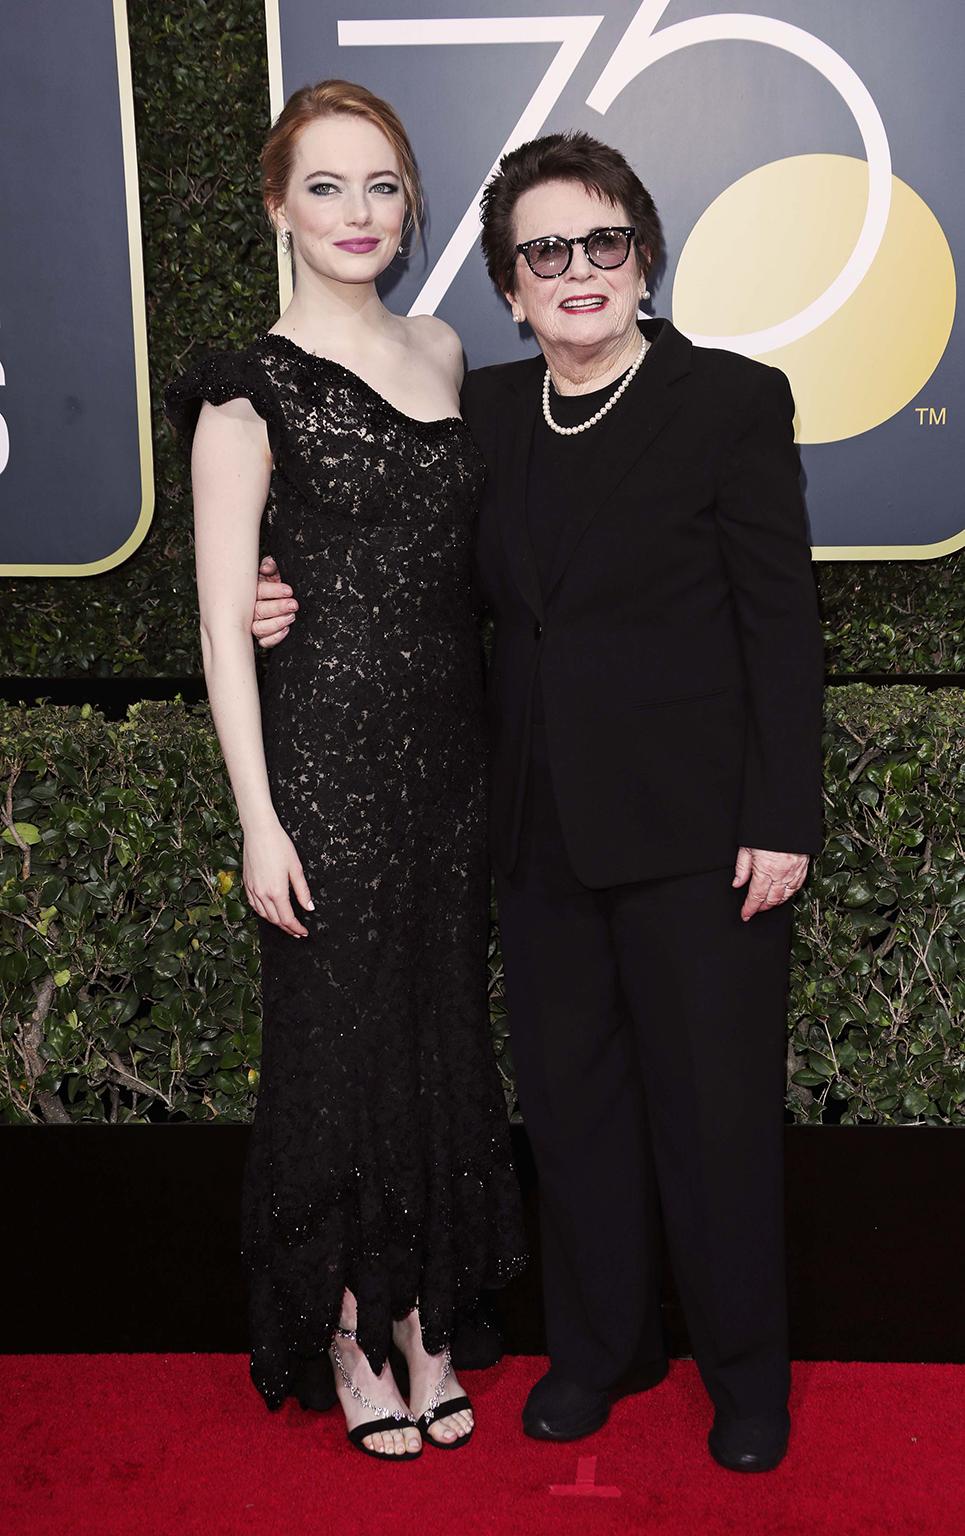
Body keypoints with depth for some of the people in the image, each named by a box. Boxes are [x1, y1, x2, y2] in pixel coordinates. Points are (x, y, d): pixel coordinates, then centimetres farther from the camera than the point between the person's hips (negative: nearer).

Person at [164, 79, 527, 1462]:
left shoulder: (442, 356, 11)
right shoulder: (252, 386, -6)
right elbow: (223, 619, -8)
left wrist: (495, 760, 12)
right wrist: (258, 820, -13)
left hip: (449, 754, 6)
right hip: (327, 759, -5)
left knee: (443, 1035, 11)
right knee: (339, 1046, 5)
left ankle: (425, 1325, 29)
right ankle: (350, 1342, 24)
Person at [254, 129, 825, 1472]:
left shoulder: (732, 400, -7)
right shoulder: (485, 410, 7)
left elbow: (782, 621, -8)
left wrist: (782, 821, -12)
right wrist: (294, 608, -2)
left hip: (695, 828, -4)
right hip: (545, 830, 5)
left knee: (715, 1105, 7)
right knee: (570, 1096, 14)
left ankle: (746, 1368, 29)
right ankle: (604, 1343, 36)